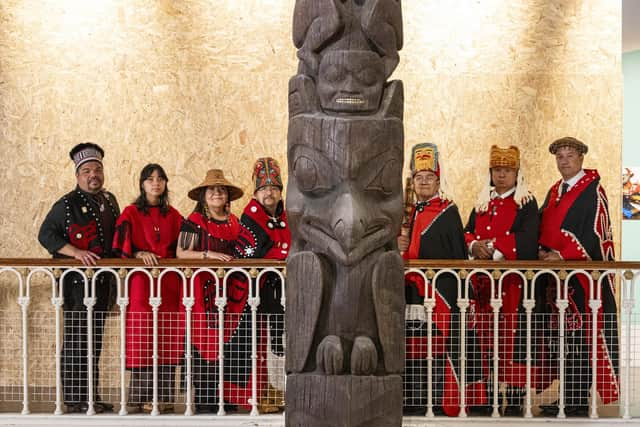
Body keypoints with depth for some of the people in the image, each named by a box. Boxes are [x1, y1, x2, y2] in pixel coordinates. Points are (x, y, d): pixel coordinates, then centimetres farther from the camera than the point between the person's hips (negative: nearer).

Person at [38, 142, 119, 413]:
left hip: (103, 281, 6)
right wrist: (75, 252, -19)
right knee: (76, 341, -5)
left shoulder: (110, 201, 14)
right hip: (77, 282, -6)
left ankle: (91, 397, 17)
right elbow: (46, 234, -9)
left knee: (95, 341, 11)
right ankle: (74, 400, -1)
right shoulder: (67, 204, -5)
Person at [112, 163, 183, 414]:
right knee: (142, 341, -6)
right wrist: (140, 254, -18)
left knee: (168, 341, 0)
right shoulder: (131, 213, 6)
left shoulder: (173, 215, 15)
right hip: (141, 282, -3)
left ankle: (164, 396, 5)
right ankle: (142, 398, -3)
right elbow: (121, 247, -1)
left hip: (169, 283, 3)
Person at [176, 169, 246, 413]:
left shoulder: (233, 221, 16)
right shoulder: (195, 221, 0)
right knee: (207, 342, -6)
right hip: (204, 289, -5)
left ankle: (228, 397, 8)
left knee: (230, 341, 2)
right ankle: (204, 399, -1)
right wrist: (210, 254, -17)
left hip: (230, 291, 5)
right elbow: (181, 253, -7)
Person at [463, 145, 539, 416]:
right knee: (486, 339, 6)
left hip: (514, 281, -5)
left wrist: (494, 250, -19)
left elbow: (526, 240, -12)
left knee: (513, 340, -6)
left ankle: (515, 401, -1)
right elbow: (467, 232, 12)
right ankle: (490, 399, 13)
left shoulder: (527, 204, 1)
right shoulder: (482, 203, 18)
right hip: (483, 281, 5)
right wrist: (475, 246, -10)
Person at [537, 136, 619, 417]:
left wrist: (562, 256, -17)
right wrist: (544, 250, -3)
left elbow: (594, 233, -12)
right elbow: (544, 227, 18)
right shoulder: (554, 192, 18)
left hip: (581, 275, -7)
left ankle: (578, 401, -4)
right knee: (559, 338, 7)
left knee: (579, 340, -7)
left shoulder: (592, 191, -4)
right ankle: (566, 398, 12)